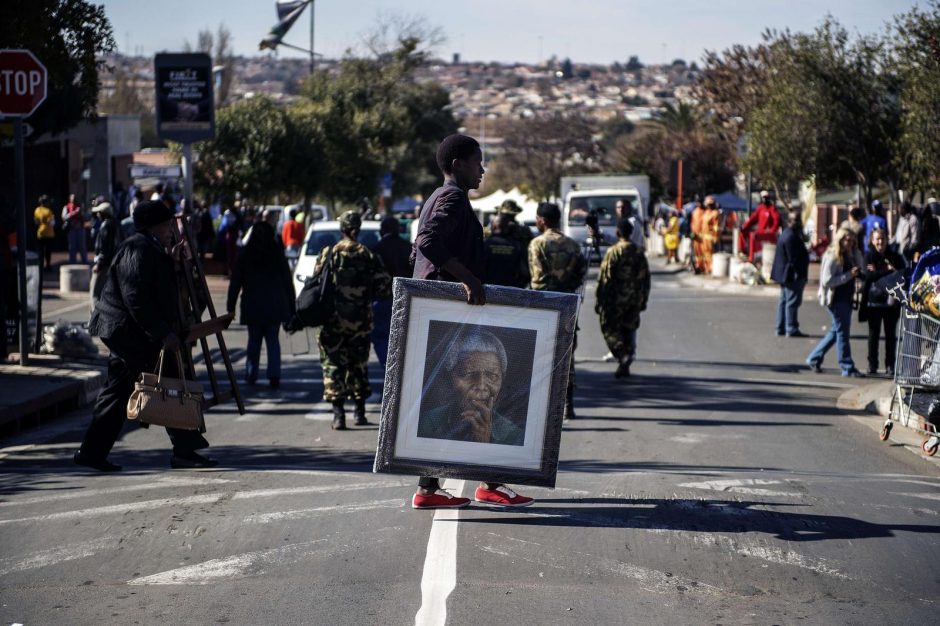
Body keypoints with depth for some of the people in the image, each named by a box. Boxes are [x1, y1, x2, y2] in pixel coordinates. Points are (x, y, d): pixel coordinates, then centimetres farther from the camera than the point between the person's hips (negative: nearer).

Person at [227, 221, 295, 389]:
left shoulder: (244, 257, 0)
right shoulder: (278, 255, 1)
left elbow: (235, 283, 1)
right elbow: (288, 282, 3)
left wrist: (230, 307, 7)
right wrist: (291, 309, 8)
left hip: (252, 306, 0)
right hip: (275, 306, 0)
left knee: (253, 340, 12)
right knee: (273, 340, 5)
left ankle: (251, 374, 14)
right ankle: (274, 375, -7)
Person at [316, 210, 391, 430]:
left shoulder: (329, 254, -5)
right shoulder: (369, 256, -1)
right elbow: (385, 287, -4)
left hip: (334, 320, -2)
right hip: (361, 321, 2)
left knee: (333, 365, 0)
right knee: (359, 364, 17)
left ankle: (338, 413, -11)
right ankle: (360, 412, 22)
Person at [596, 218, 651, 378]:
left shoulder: (613, 252, -11)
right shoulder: (639, 253, 6)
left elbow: (604, 278, -12)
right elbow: (646, 279, 10)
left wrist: (599, 301, -6)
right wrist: (643, 300, 19)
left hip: (616, 299, -5)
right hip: (635, 300, 5)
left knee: (610, 328, 4)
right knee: (629, 329, 13)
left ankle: (623, 356, -16)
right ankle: (625, 365, 14)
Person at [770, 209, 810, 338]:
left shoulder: (785, 234, 15)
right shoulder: (791, 237, -19)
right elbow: (793, 258, -22)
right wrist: (799, 274, -20)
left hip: (785, 275, 11)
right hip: (792, 274, -11)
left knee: (784, 300, 14)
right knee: (793, 301, -7)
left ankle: (781, 328, 19)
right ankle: (791, 329, -5)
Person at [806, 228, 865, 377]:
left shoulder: (848, 256, 12)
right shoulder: (832, 258, -14)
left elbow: (861, 268, 10)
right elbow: (827, 281, -19)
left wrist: (856, 250, 2)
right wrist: (849, 275, -21)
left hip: (846, 298, 9)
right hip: (836, 299, -9)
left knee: (836, 331, 16)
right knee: (842, 332, -4)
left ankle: (814, 359, 27)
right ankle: (848, 368, 1)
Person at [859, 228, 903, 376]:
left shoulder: (895, 257, 5)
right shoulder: (869, 256, 0)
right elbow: (869, 275, -14)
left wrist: (878, 272, -12)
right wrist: (889, 271, -15)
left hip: (891, 301, 1)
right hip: (874, 301, -1)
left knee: (890, 334, 6)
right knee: (873, 334, 5)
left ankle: (890, 365, 13)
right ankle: (872, 364, 13)